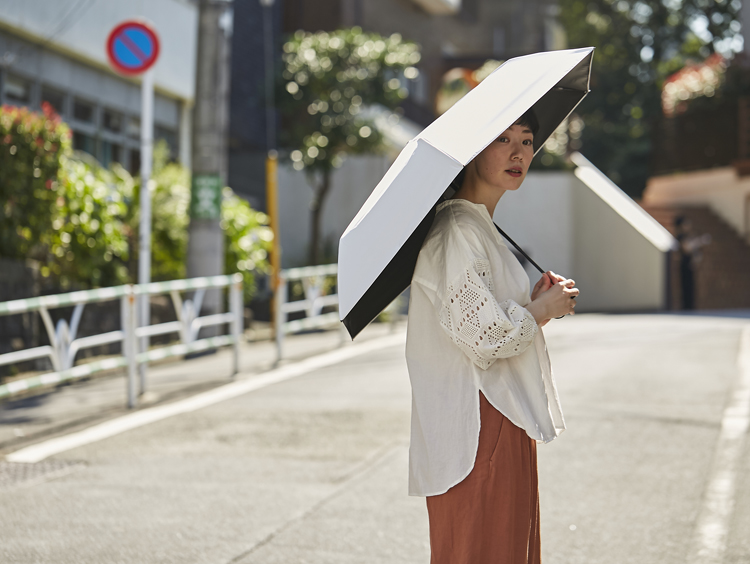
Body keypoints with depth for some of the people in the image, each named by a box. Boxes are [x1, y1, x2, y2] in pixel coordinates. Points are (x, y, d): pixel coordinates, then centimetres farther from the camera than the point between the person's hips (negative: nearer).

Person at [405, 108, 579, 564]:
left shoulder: (482, 227, 18)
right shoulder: (455, 230, -15)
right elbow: (485, 335, -22)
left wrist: (536, 301, 9)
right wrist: (544, 308, -5)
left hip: (507, 423, 10)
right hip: (478, 427, -10)